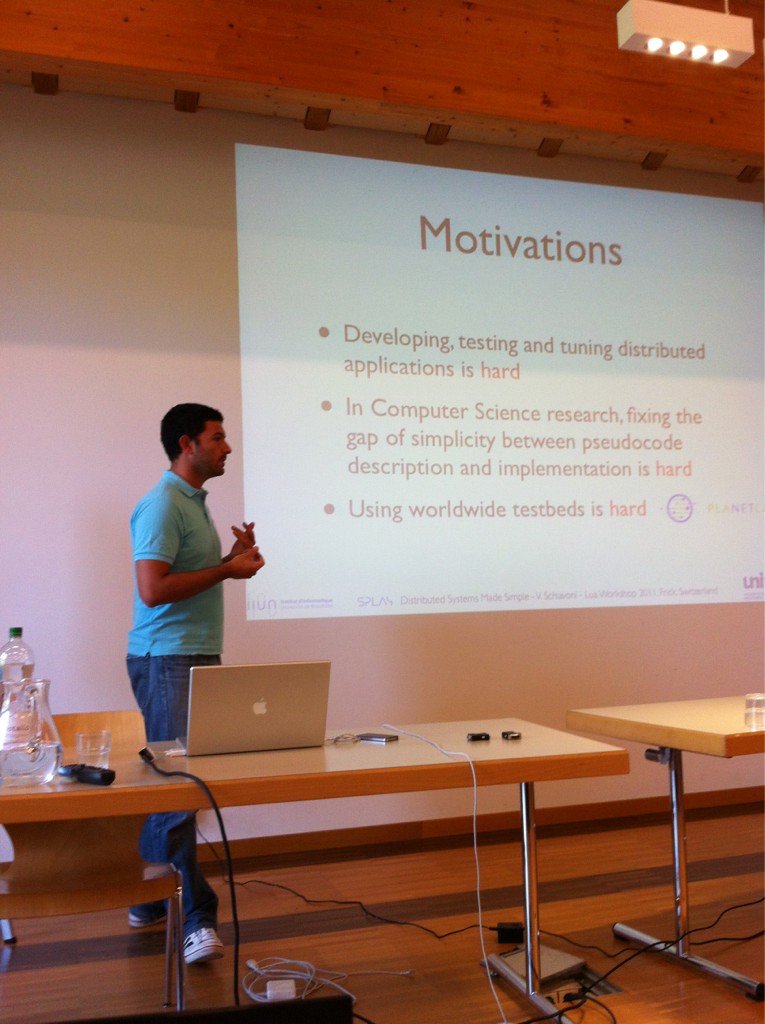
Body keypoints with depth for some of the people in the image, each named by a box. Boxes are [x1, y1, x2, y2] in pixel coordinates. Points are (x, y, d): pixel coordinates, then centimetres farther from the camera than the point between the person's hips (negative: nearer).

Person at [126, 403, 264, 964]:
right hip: (167, 659, -10)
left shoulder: (195, 502, 18)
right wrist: (227, 569, -15)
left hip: (196, 655, 10)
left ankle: (150, 898, 23)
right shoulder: (162, 505, -13)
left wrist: (235, 557, 7)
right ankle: (195, 916, -4)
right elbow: (153, 589, -22)